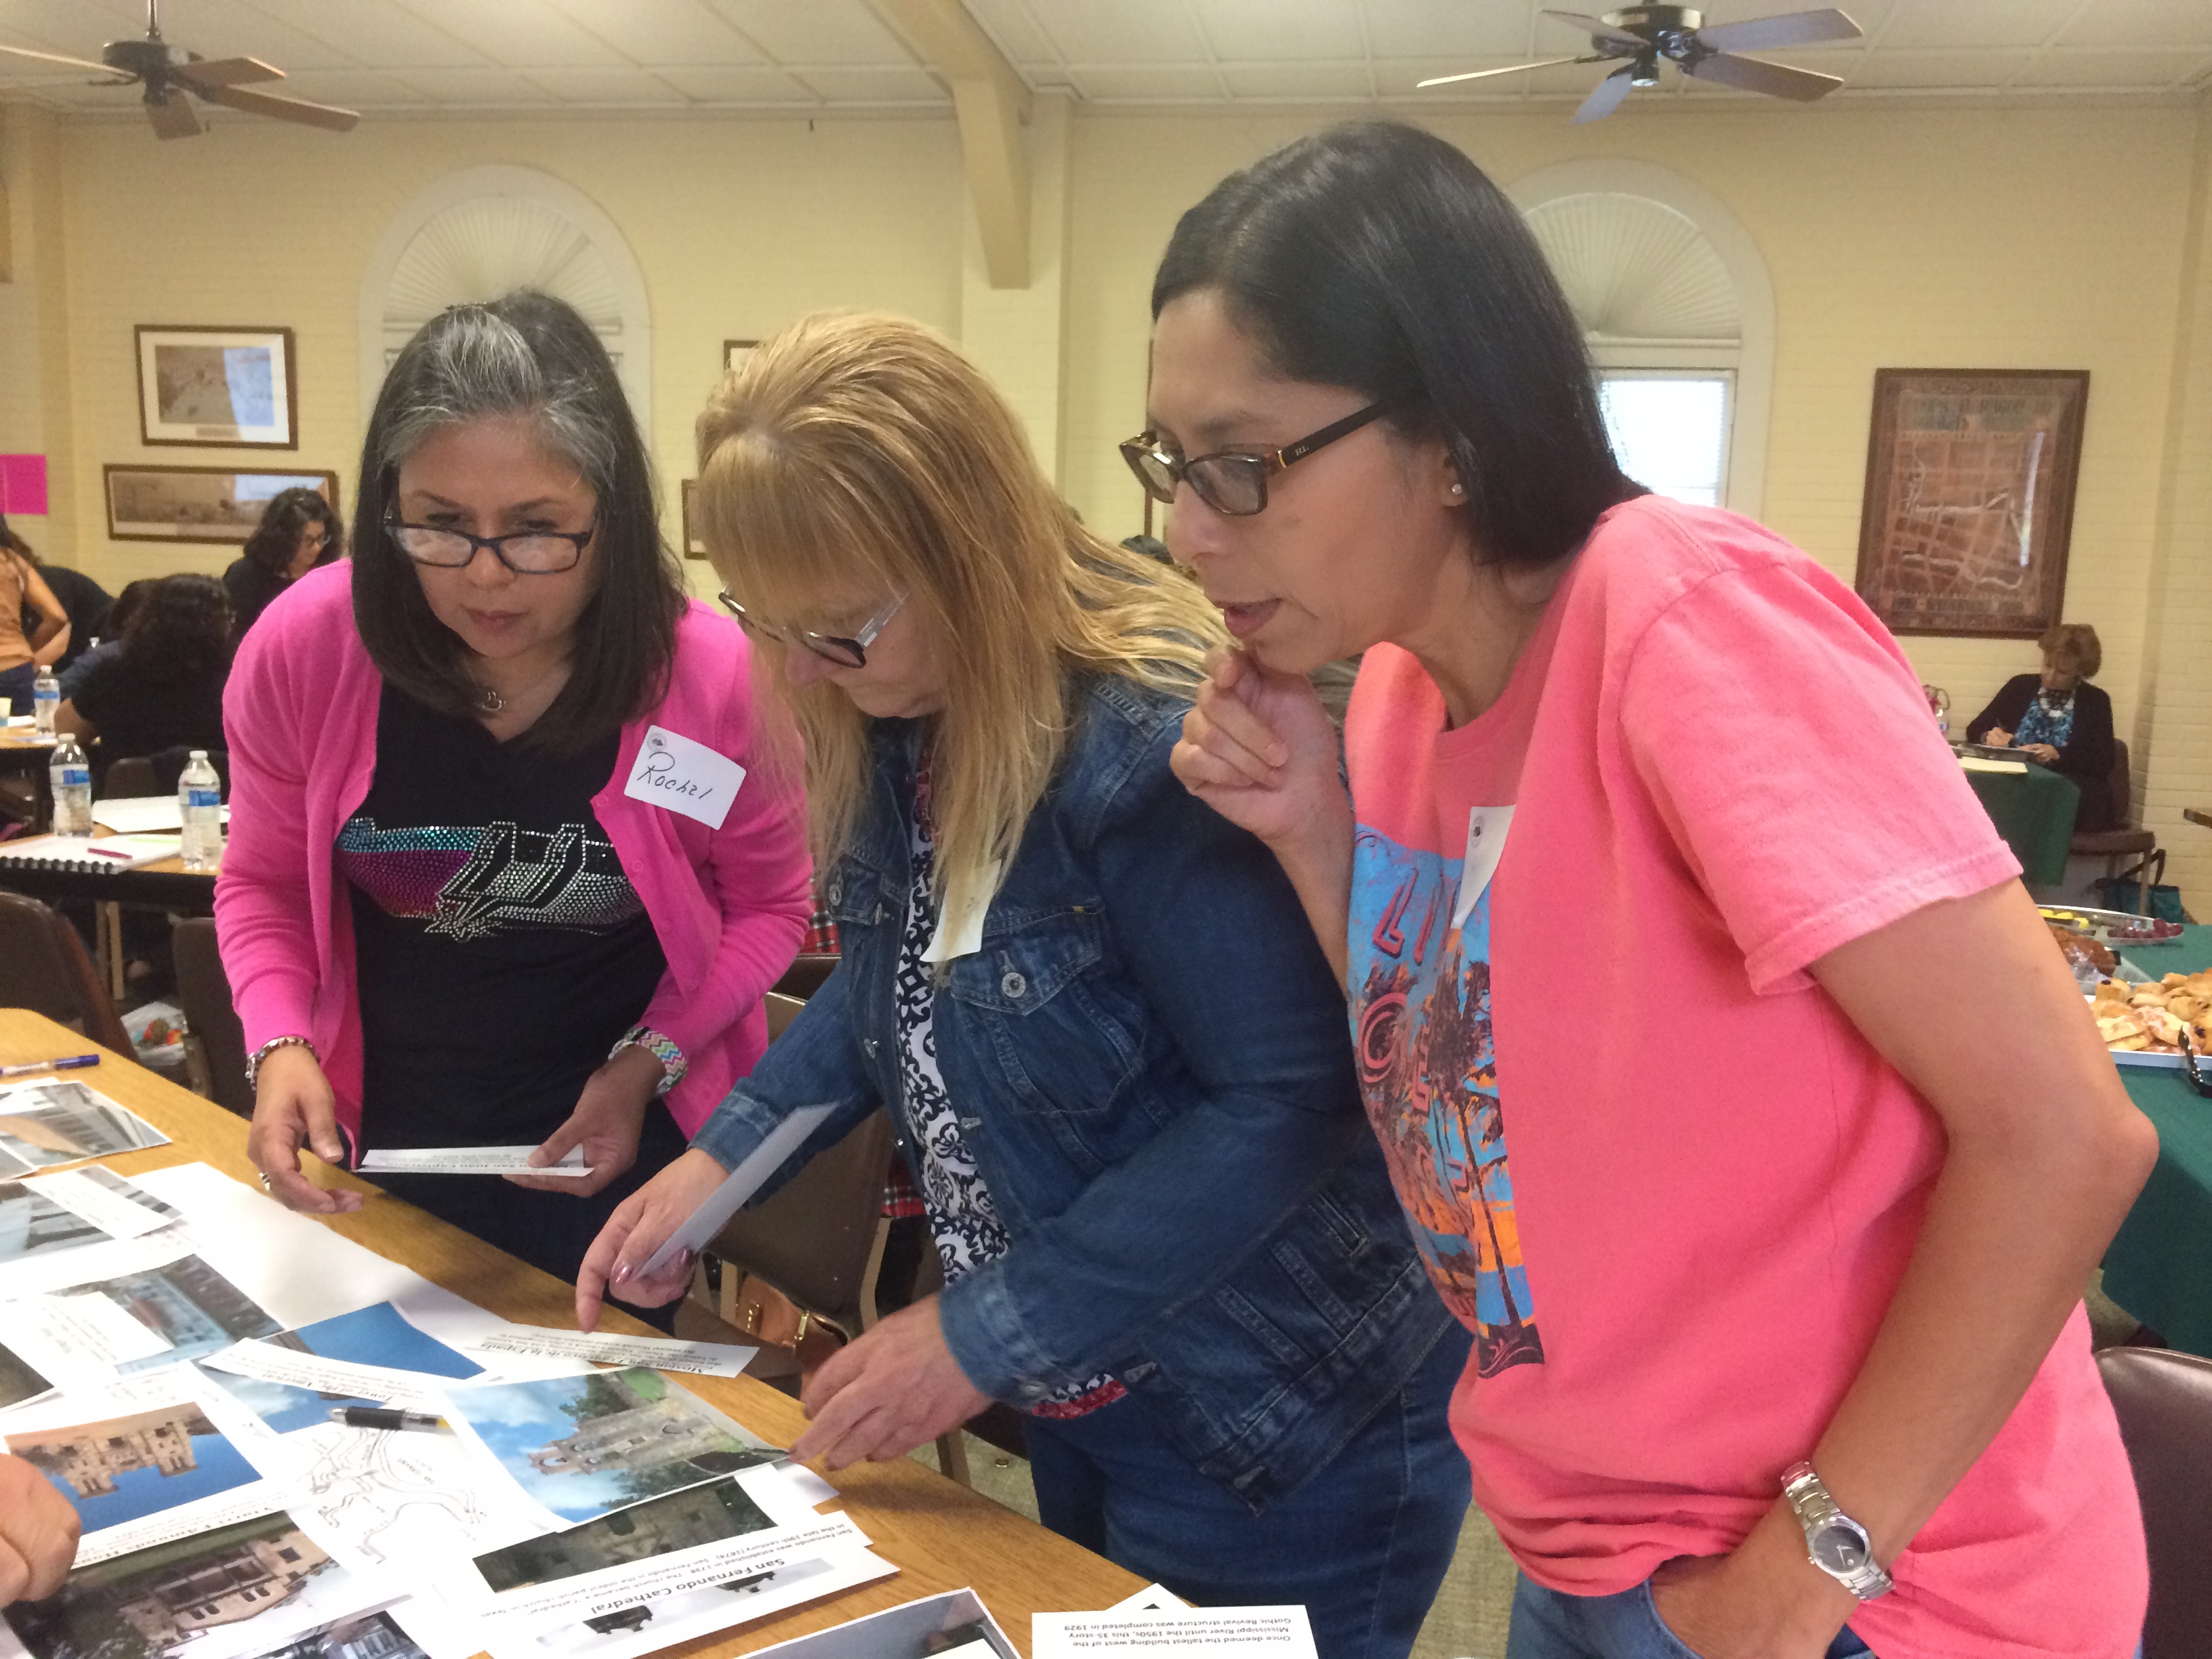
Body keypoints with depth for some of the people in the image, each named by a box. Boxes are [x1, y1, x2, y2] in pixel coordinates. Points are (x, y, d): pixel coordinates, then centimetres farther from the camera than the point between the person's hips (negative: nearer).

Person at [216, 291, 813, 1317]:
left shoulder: (713, 676, -21)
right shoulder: (301, 650, -16)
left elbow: (768, 906, -4)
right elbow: (264, 884, 1)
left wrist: (649, 1063, -15)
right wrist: (280, 1046, -15)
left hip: (616, 1151, -1)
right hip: (380, 1142, 2)